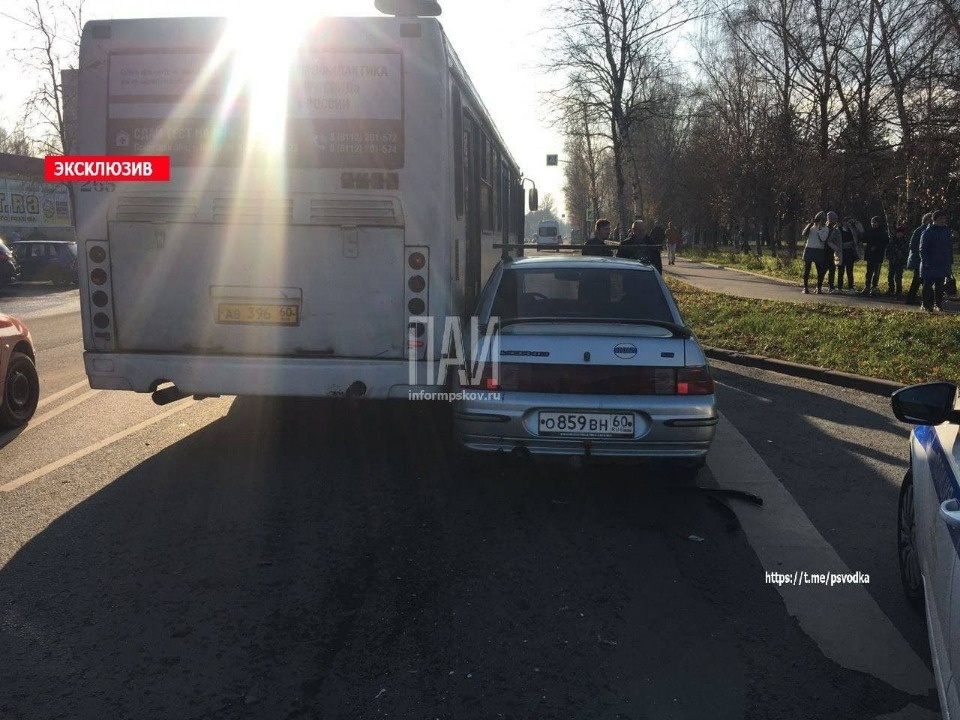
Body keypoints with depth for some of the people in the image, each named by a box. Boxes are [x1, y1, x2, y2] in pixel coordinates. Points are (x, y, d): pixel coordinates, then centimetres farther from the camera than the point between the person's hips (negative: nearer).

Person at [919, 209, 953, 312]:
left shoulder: (947, 231, 12)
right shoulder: (928, 232, -8)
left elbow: (950, 248, 18)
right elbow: (923, 248, -11)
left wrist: (950, 262, 13)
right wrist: (925, 262, -18)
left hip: (943, 264, 6)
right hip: (930, 265, -6)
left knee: (939, 286, 10)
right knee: (928, 285, -2)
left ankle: (938, 304, 17)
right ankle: (926, 304, 5)